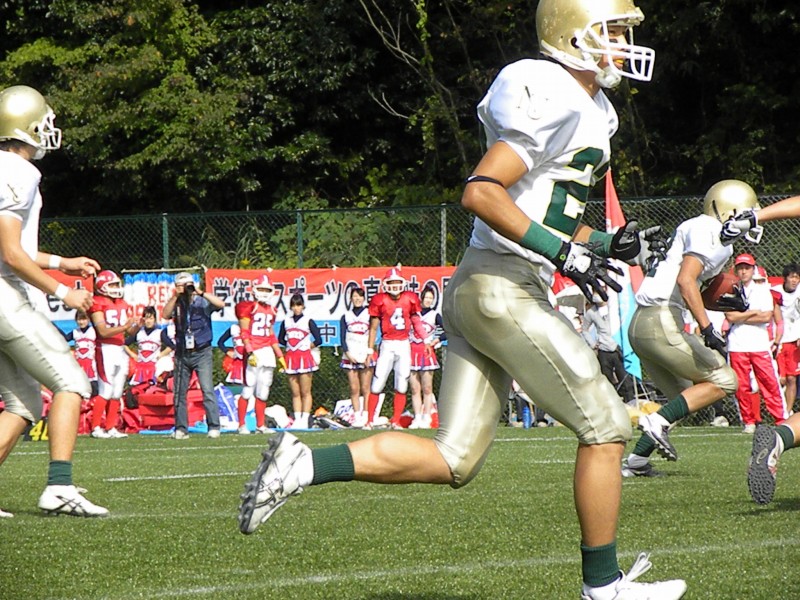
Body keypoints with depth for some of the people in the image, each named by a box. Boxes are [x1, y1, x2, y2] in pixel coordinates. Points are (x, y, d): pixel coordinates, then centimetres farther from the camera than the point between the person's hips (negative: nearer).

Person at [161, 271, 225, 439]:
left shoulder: (202, 302, -2)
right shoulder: (176, 304, 6)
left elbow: (221, 304, -18)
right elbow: (165, 315, -11)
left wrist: (201, 293, -21)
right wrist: (175, 296, -16)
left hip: (202, 352, -4)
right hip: (182, 354, 4)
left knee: (207, 390, -11)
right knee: (179, 392, 6)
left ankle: (214, 427, -9)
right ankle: (181, 428, 13)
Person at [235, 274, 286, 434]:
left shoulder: (270, 310, 18)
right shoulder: (249, 307, -3)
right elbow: (244, 333, -8)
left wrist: (279, 356, 23)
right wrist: (250, 352, -17)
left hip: (267, 352, 7)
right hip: (254, 352, -7)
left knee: (263, 392, 7)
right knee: (248, 390, -8)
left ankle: (260, 425, 11)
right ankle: (241, 425, -3)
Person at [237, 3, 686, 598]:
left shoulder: (582, 108, 19)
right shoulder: (557, 102, -13)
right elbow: (481, 192, -22)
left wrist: (607, 244, 12)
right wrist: (564, 252, -21)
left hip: (472, 289, 10)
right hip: (505, 290, -10)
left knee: (452, 461, 6)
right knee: (604, 427, 2)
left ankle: (303, 465, 0)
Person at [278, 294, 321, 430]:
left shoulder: (308, 321, -1)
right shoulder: (286, 322, 10)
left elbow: (318, 340, -2)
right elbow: (280, 339, 19)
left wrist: (308, 346, 4)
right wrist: (290, 345, 8)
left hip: (305, 357, -4)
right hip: (291, 358, 4)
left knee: (305, 392, -3)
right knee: (295, 393, 6)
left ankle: (305, 420, -5)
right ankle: (297, 420, 7)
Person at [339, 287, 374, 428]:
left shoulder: (369, 314, 6)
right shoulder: (346, 317, 13)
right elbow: (343, 338, 9)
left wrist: (369, 355, -8)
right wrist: (347, 353, -6)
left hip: (366, 356, -2)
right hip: (350, 356, 2)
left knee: (365, 389, -5)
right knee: (354, 389, -1)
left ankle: (366, 417, -6)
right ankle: (356, 416, 0)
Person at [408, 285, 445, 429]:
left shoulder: (434, 316, 7)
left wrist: (437, 340, -7)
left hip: (426, 352, -3)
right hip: (412, 352, 3)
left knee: (427, 389, -4)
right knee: (415, 389, 2)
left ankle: (426, 419, -4)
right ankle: (417, 418, 3)